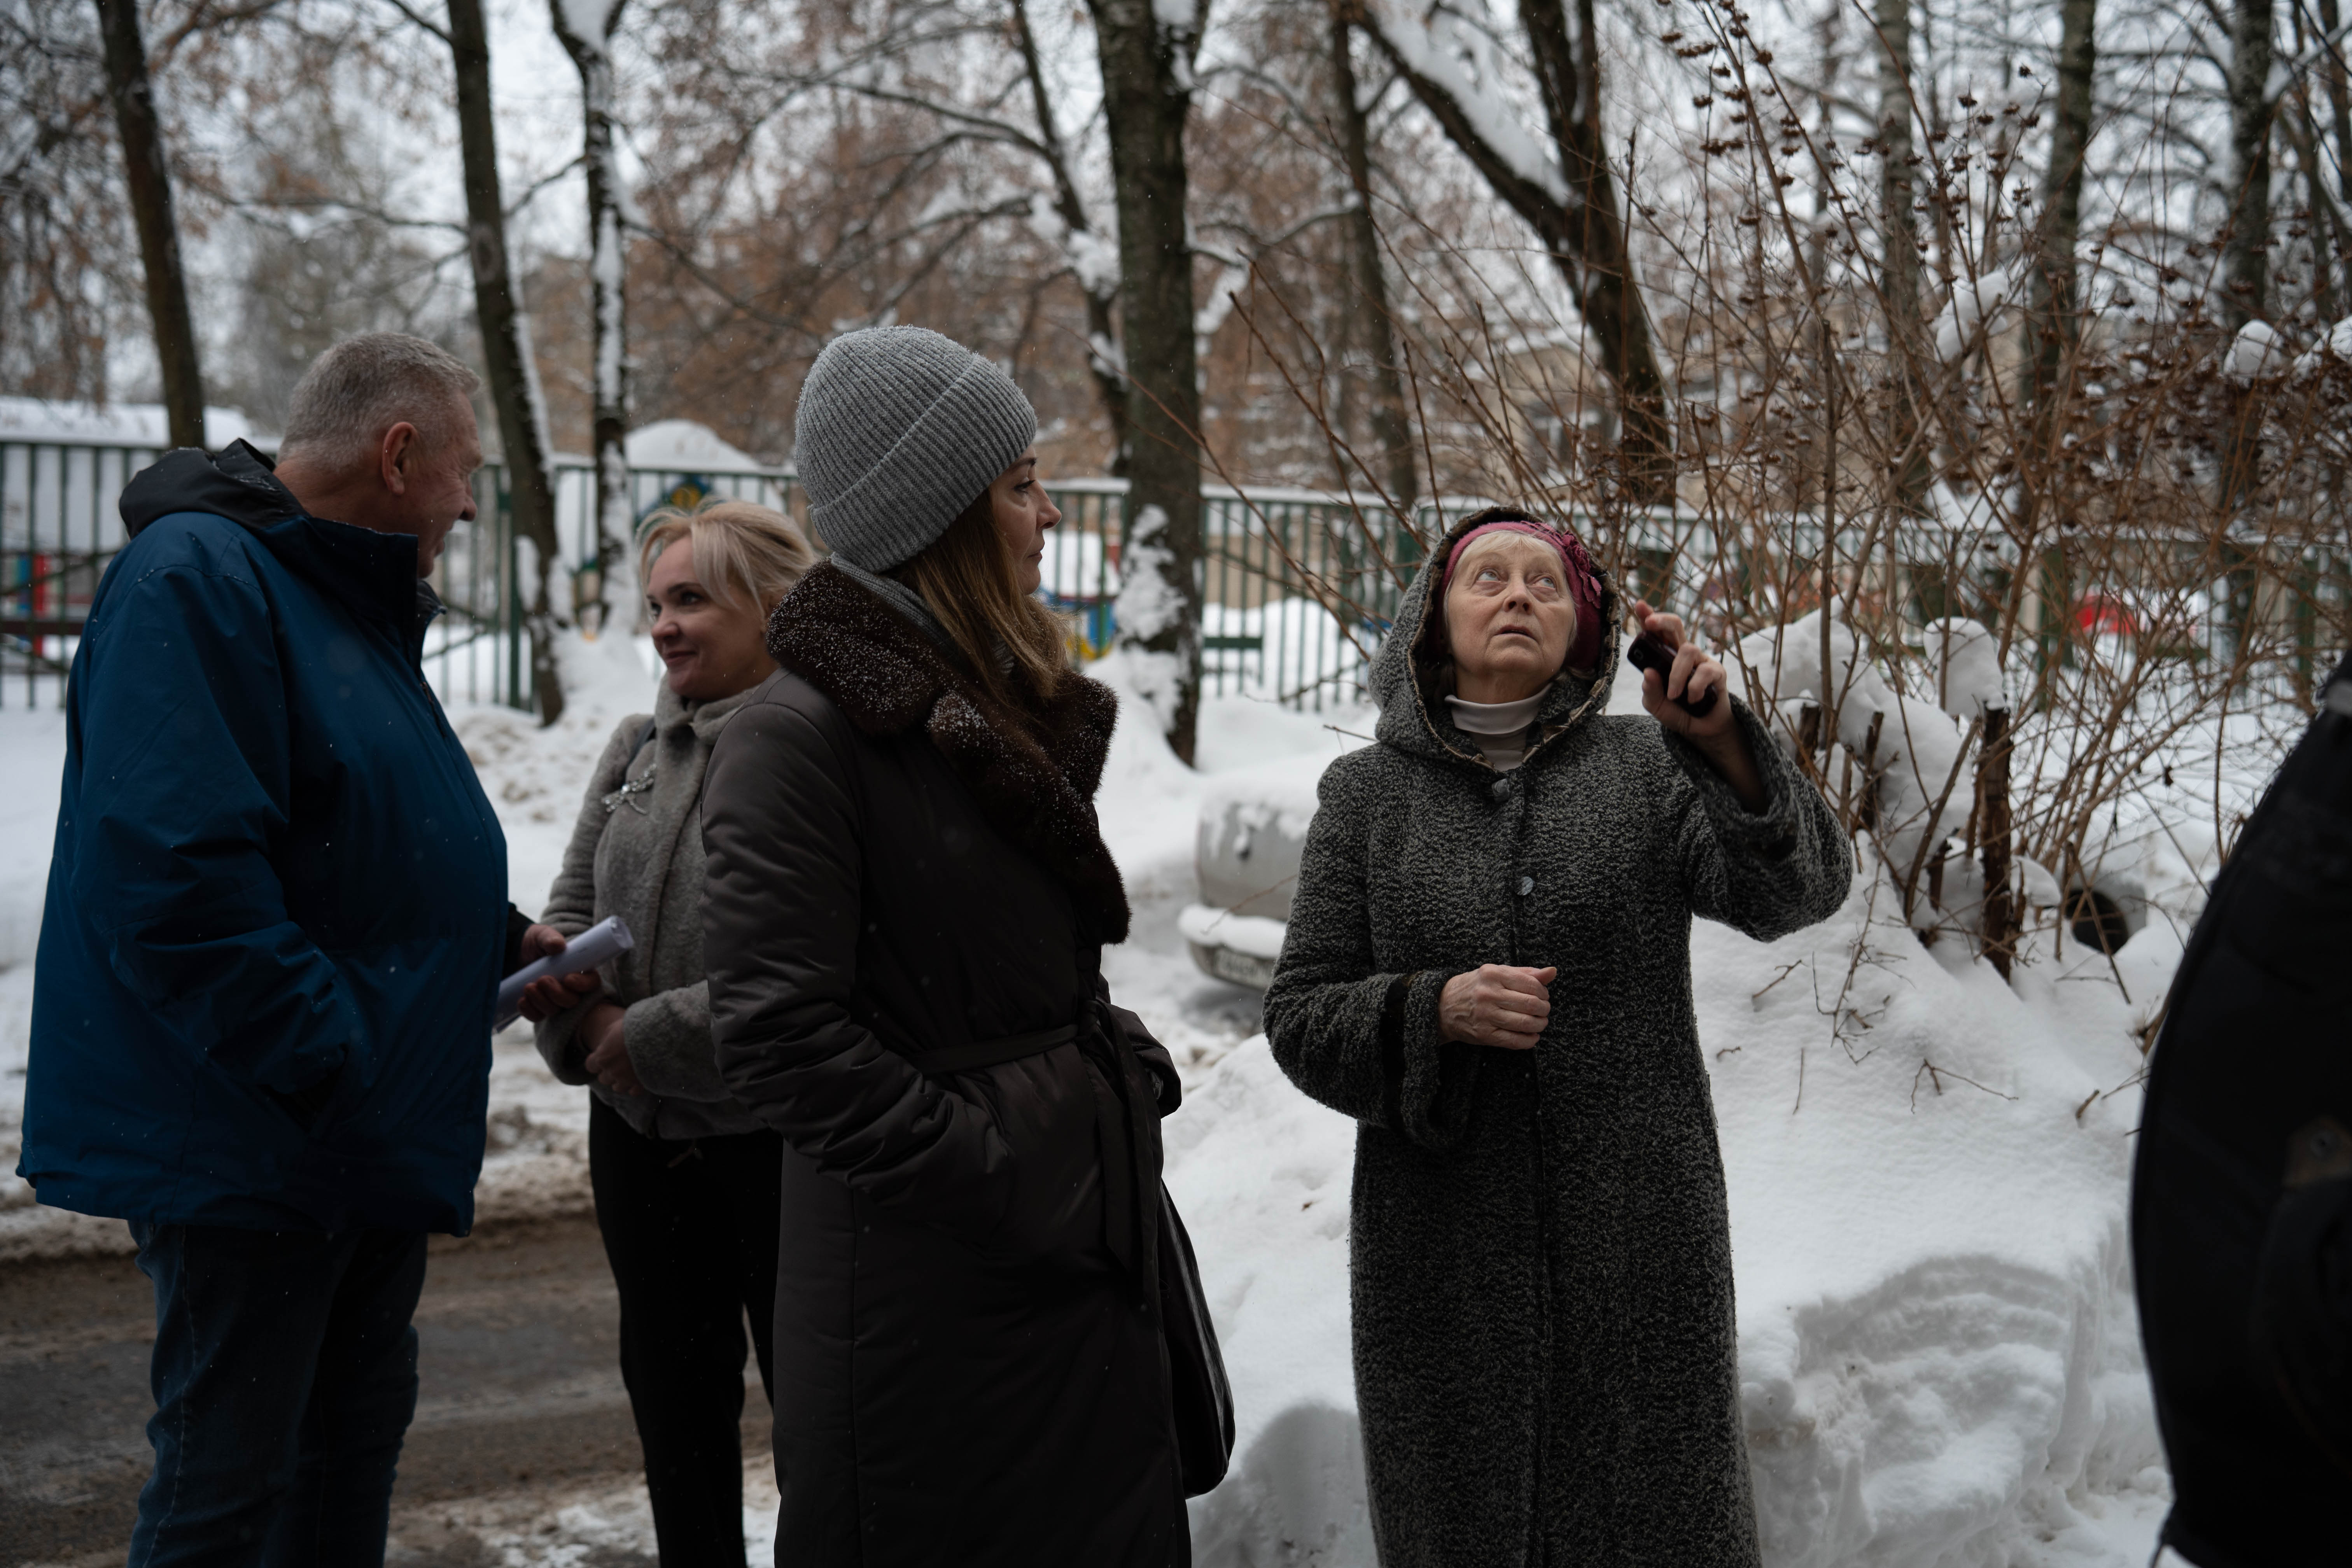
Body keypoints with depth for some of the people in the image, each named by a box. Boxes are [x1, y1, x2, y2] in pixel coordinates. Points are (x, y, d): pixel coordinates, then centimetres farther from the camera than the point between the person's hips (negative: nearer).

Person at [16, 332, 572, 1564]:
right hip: (250, 1148, -10)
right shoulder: (195, 582, -18)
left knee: (353, 1439, 20)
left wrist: (497, 940, 9)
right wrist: (338, 1070, -25)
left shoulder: (355, 605, 15)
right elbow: (176, 880, -28)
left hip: (368, 1137, 10)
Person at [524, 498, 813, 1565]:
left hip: (781, 1144, -7)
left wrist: (656, 1038, -17)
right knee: (675, 1402, 19)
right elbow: (572, 907, 13)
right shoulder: (637, 748, 7)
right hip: (638, 1136, 7)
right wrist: (580, 1007, -9)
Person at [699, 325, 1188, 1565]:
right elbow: (783, 1039, -20)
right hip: (928, 1288, -8)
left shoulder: (1015, 708, 13)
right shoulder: (798, 735, -15)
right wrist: (1012, 1184, -18)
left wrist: (1124, 1077, 8)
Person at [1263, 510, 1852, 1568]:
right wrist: (1435, 1010, -19)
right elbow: (1301, 1019, 0)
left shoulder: (1646, 768, 3)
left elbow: (1799, 888, -12)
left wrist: (1719, 739, -28)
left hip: (1637, 1239, 0)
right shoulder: (1368, 793, 3)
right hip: (1445, 1252, 0)